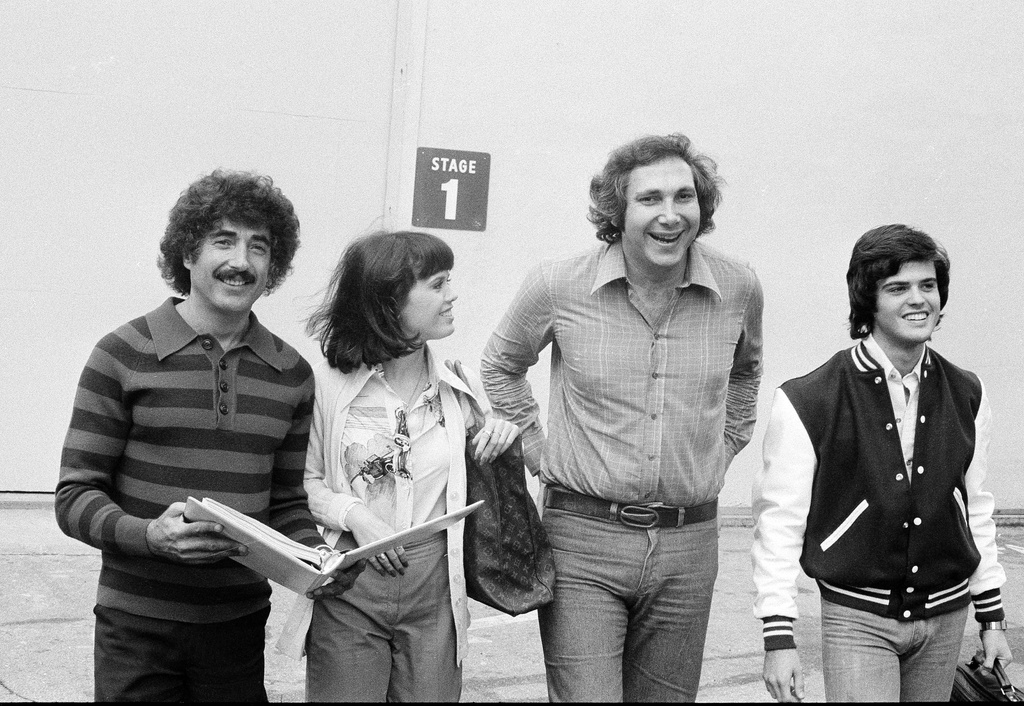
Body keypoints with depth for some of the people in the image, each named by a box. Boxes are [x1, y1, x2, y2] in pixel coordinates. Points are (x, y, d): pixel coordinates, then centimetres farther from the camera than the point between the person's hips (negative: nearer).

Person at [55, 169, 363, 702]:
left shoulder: (292, 373, 6)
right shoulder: (122, 357, -5)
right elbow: (75, 496, -6)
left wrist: (317, 555, -7)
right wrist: (149, 535, -23)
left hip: (240, 624, 3)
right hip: (138, 624, -3)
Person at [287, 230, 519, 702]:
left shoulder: (459, 387, 3)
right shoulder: (329, 383, -7)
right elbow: (304, 480, 1)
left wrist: (503, 437, -4)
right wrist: (352, 514, -15)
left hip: (435, 591, 3)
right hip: (349, 586, -2)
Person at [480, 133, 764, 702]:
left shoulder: (739, 288, -1)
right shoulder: (558, 286, -8)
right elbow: (500, 367, 13)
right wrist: (540, 454, 6)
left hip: (688, 547, 3)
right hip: (583, 540, -3)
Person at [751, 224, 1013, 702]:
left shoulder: (966, 397, 3)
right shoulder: (808, 403, -12)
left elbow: (975, 510, 13)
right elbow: (778, 520, -8)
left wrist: (992, 618, 15)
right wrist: (779, 636, -11)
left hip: (946, 618, 4)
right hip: (858, 621, -4)